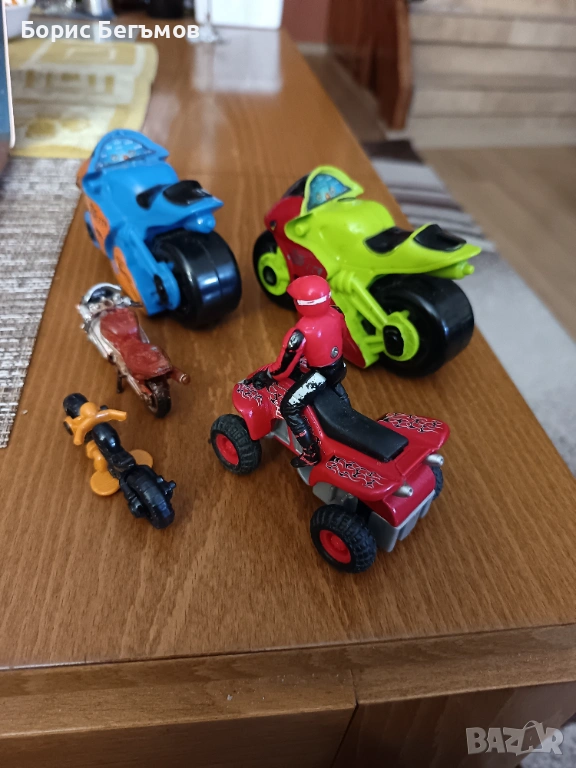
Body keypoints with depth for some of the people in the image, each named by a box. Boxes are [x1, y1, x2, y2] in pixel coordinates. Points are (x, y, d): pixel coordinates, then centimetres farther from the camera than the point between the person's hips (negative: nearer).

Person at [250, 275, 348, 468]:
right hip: (339, 366, 8)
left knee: (289, 408, 5)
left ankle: (312, 454, 9)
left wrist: (264, 376, -4)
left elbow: (283, 367, -23)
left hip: (319, 375, -8)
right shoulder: (336, 314, -14)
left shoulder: (301, 333, -34)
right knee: (335, 387, 41)